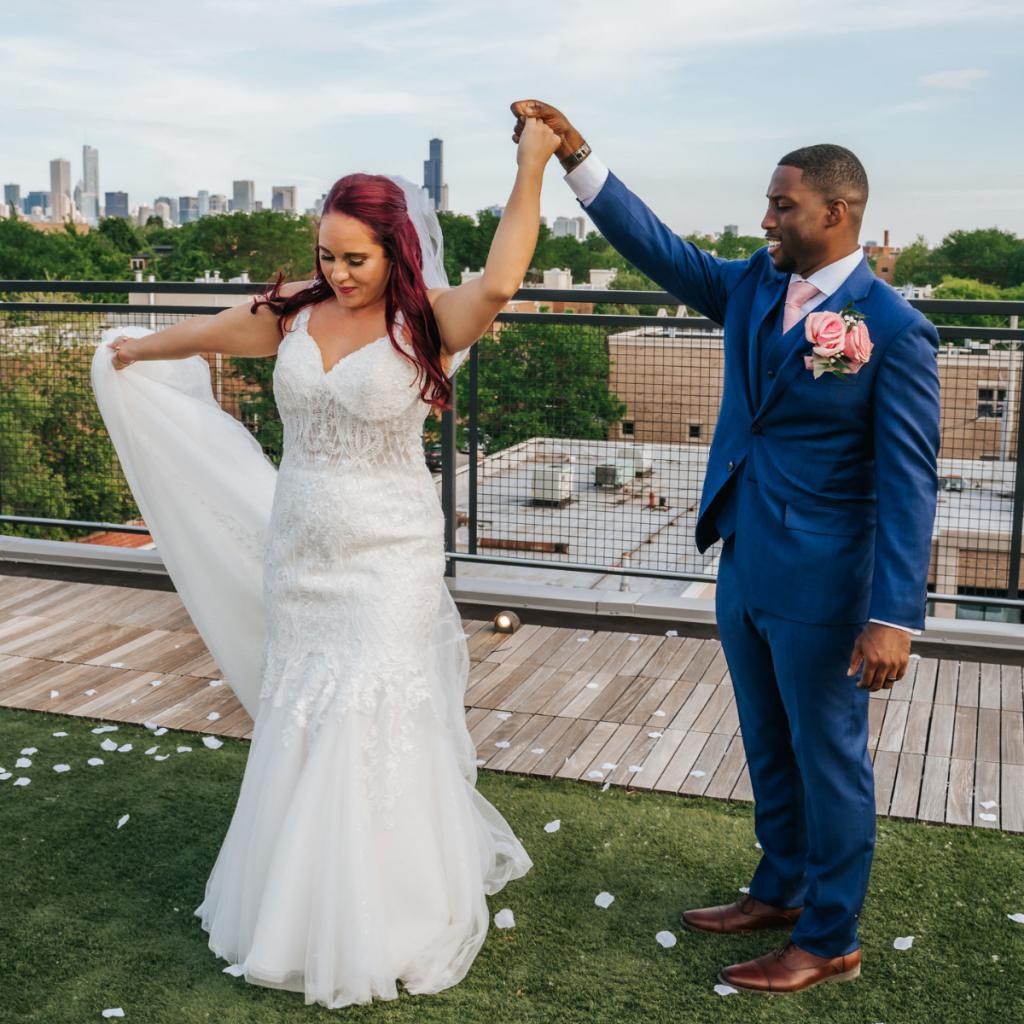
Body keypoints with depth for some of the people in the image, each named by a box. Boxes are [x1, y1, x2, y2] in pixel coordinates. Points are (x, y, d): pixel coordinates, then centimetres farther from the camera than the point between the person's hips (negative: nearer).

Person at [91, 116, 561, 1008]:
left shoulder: (427, 322, -13)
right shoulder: (296, 310, 1)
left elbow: (498, 284, -35)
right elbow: (213, 332, 20)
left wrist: (533, 169, -34)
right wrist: (138, 350, 36)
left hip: (388, 558, -5)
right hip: (301, 554, 5)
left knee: (375, 722, 0)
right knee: (300, 724, 15)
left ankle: (380, 922, 20)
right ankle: (299, 905, 36)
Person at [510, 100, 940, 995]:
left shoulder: (893, 328, -15)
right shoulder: (753, 286, 4)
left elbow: (908, 482, -17)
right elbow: (660, 249, 3)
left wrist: (893, 618, -20)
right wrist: (576, 157, -8)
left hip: (820, 585, -7)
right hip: (744, 568, 7)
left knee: (828, 756, 9)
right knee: (769, 748, 22)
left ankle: (829, 940, 28)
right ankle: (782, 890, 42)